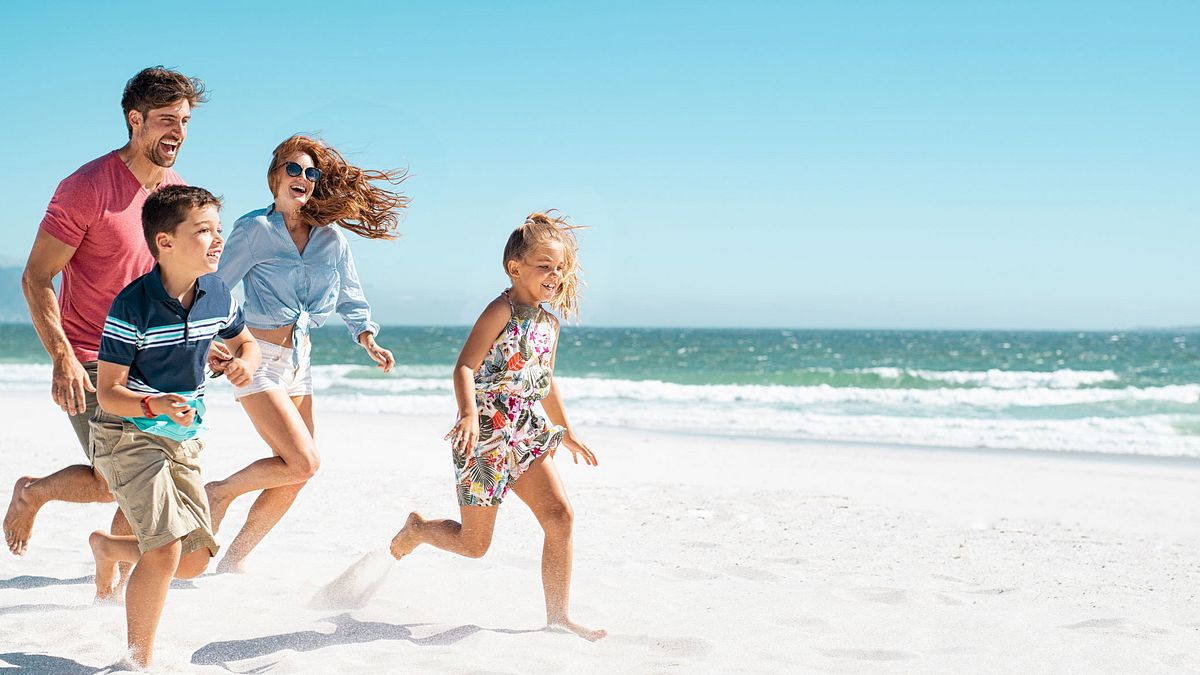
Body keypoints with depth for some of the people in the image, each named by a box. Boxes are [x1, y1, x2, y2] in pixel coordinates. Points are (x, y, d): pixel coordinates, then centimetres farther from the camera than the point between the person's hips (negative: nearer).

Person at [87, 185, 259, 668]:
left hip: (184, 441, 7)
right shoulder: (132, 306, -21)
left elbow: (245, 341, 16)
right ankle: (139, 662, -2)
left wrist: (245, 361, -8)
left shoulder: (216, 293, -3)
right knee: (165, 551, -19)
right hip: (129, 436, -6)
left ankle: (107, 546, 37)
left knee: (194, 561, 8)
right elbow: (108, 392, -18)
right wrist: (155, 405, -37)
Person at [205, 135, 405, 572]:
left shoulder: (331, 237, 6)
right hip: (258, 358, -6)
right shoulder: (255, 229, -8)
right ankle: (220, 493, 7)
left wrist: (368, 340, -1)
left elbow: (350, 298, 14)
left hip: (299, 362, 6)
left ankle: (233, 560, 21)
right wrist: (211, 343, -19)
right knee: (303, 462, -17)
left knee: (293, 479, 6)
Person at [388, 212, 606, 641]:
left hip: (526, 436, 7)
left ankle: (557, 616, -2)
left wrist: (566, 432, 31)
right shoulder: (502, 311, -13)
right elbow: (465, 367, -21)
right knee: (474, 543, 2)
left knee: (560, 515, -9)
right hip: (485, 436, -7)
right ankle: (417, 529, 34)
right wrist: (469, 414, -37)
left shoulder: (549, 322, 12)